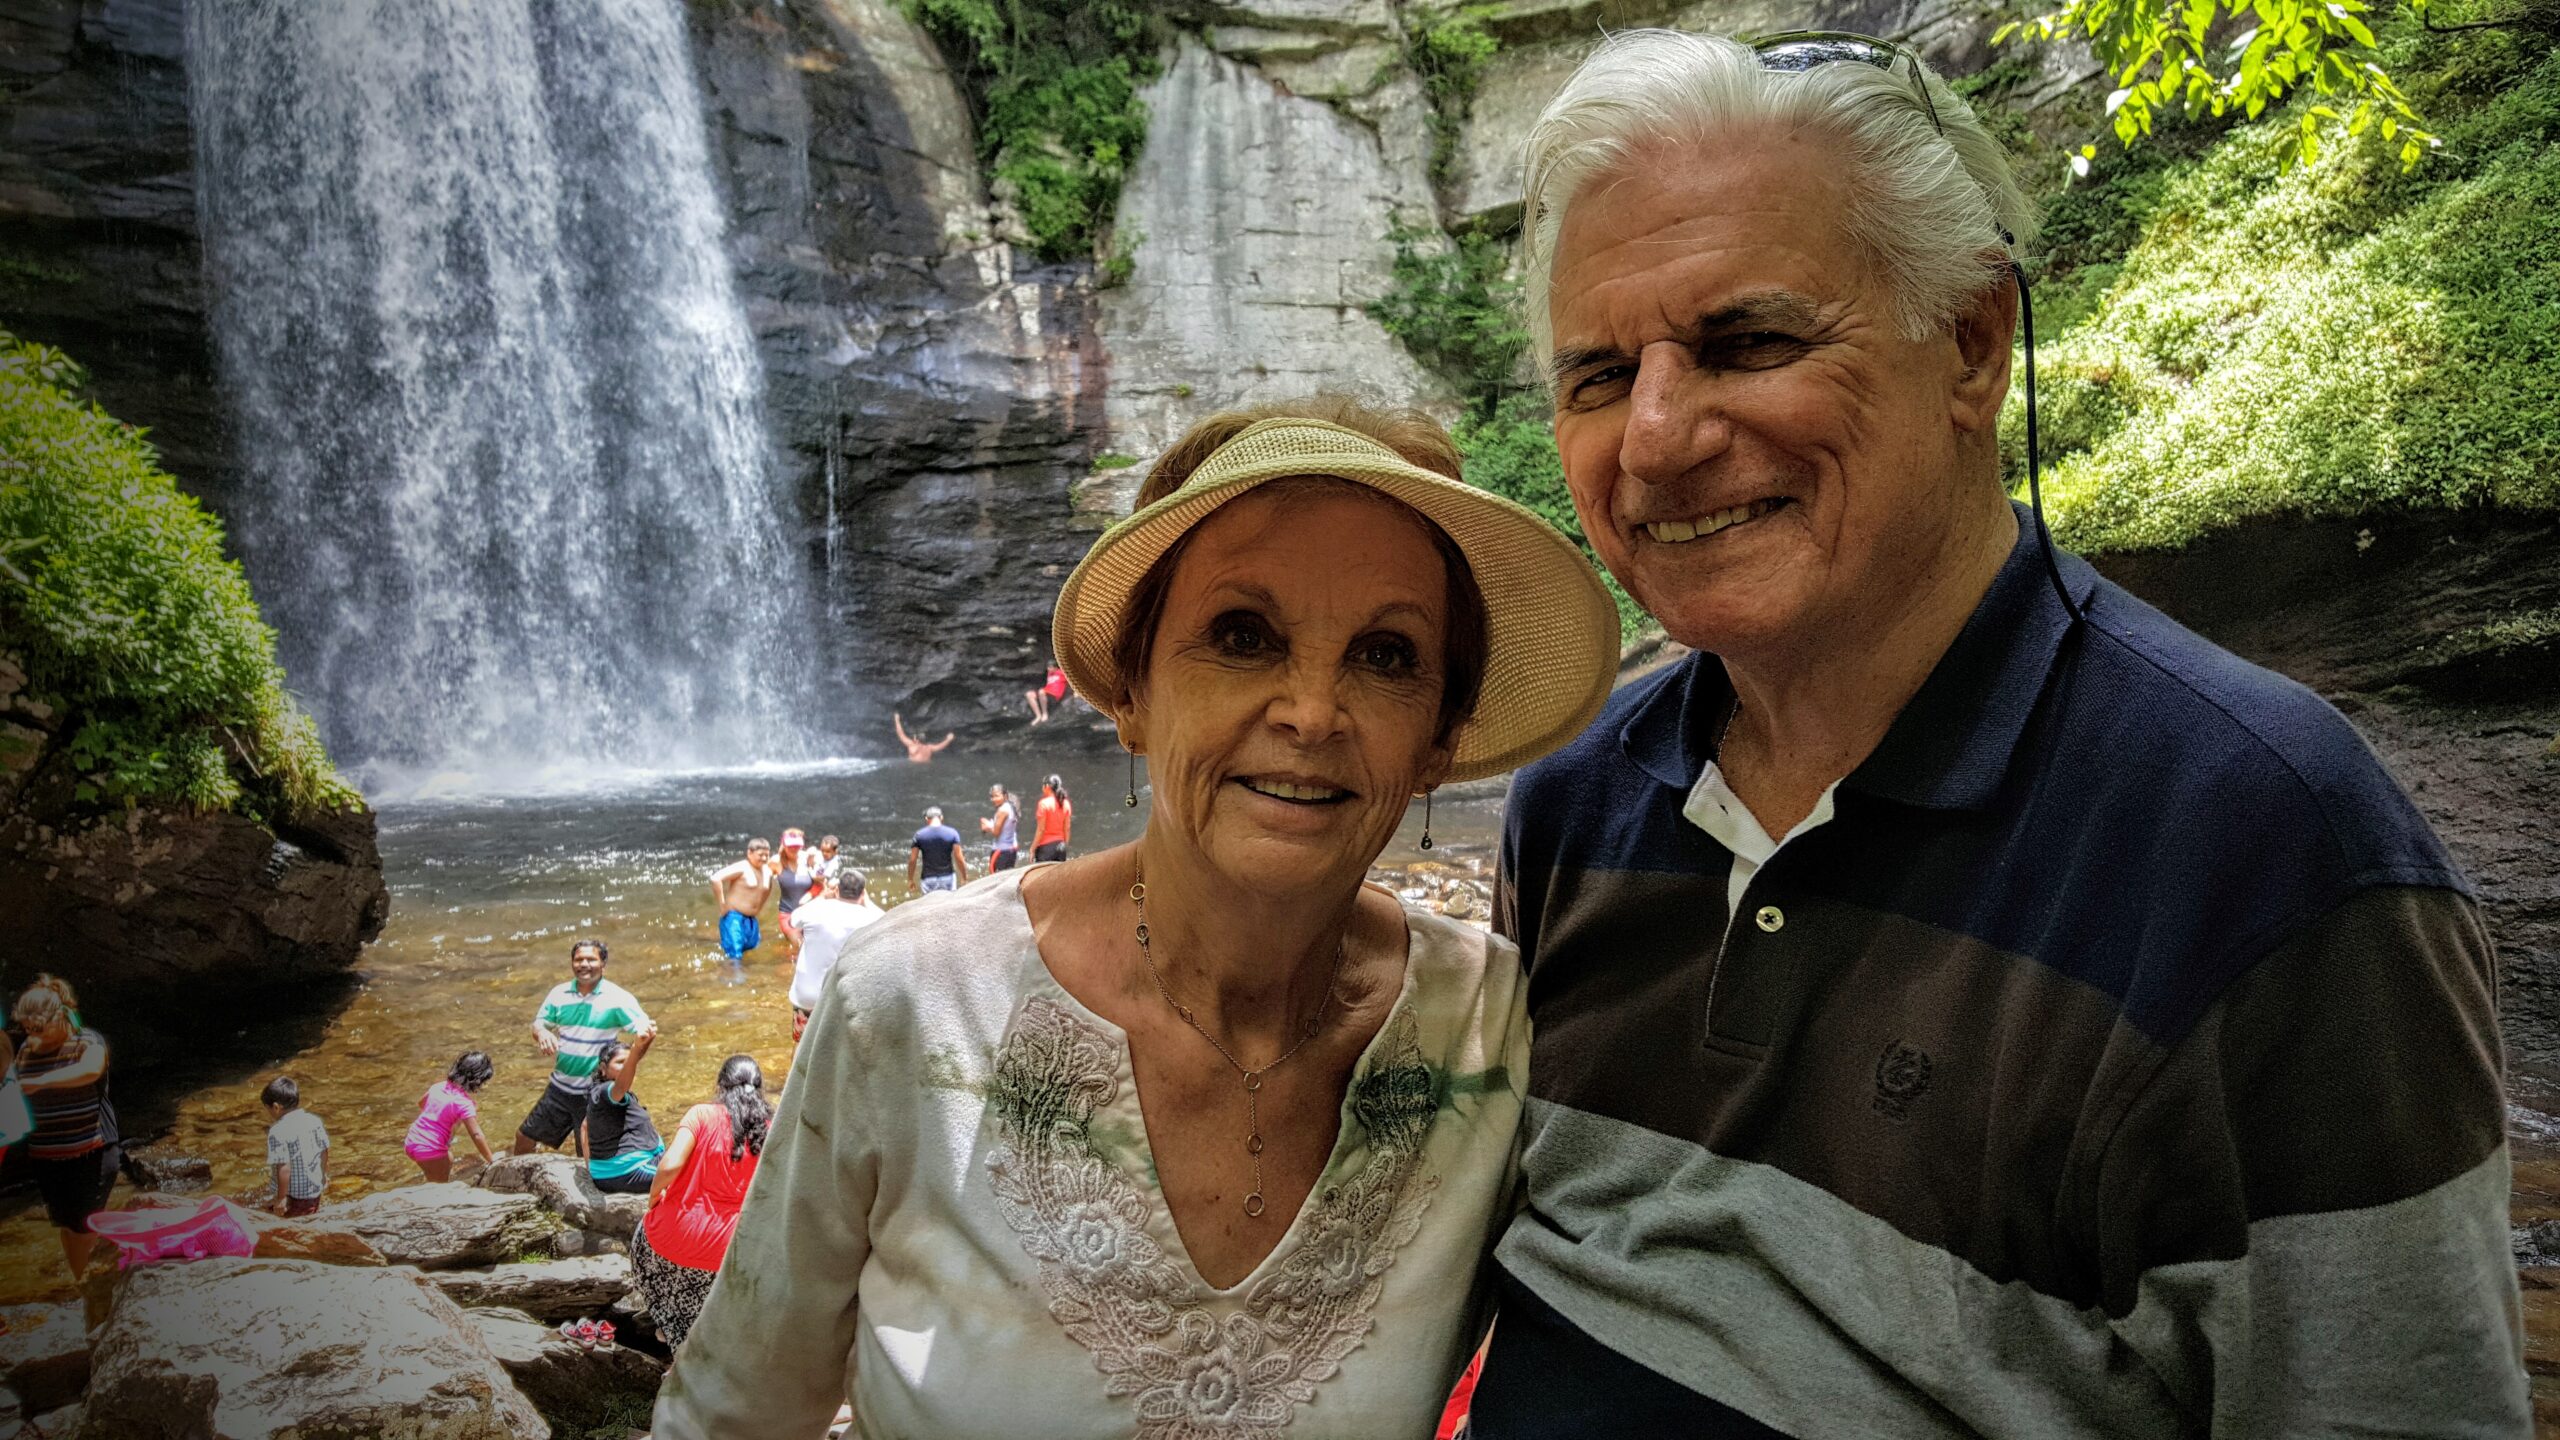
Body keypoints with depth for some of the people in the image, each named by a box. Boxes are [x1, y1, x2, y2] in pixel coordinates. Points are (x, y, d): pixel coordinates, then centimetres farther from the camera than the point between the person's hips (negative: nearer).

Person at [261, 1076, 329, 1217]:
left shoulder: (278, 1131, -20)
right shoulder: (315, 1121, -1)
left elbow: (284, 1168, -23)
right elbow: (324, 1152, 9)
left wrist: (281, 1198, -15)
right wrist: (323, 1177, 24)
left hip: (293, 1196, -7)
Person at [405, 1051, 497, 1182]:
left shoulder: (440, 1086, -1)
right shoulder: (464, 1103, -23)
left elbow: (421, 1103, 20)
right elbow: (476, 1136, -24)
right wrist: (491, 1159, -15)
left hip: (412, 1142, 8)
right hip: (430, 1150, -8)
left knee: (448, 1161, 32)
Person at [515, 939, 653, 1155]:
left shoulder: (617, 998, -14)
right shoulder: (559, 993, -2)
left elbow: (643, 1028, -19)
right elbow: (539, 1023, 5)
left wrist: (647, 1031, -44)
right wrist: (542, 1033, -20)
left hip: (593, 1094, -5)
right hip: (560, 1087, 5)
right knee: (525, 1137, 18)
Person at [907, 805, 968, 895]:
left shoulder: (919, 835, -2)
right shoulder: (952, 833, -2)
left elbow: (912, 860, 0)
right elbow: (959, 859, -4)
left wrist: (910, 879, 11)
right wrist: (965, 877, 7)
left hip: (928, 879, 0)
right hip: (947, 877, 1)